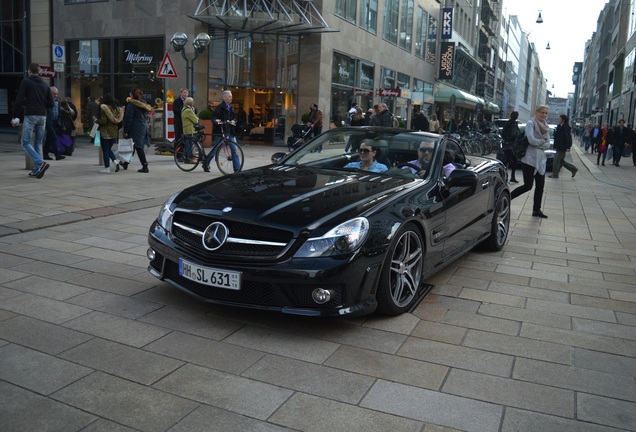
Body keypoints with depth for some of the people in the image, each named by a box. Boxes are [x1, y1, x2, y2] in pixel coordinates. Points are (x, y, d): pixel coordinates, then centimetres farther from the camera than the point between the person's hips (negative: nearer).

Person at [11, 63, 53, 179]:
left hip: (30, 115, -5)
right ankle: (36, 169, 8)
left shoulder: (26, 82, 0)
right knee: (38, 143, 10)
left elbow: (19, 100, -7)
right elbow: (50, 103, 11)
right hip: (42, 116, 5)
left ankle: (41, 163, -22)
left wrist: (15, 116, -1)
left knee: (26, 143, -2)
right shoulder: (45, 84, 13)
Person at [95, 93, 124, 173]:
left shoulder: (104, 108, -13)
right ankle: (115, 161, -2)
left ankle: (107, 168, 6)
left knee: (105, 150, 3)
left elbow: (103, 121, -17)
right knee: (109, 149, 20)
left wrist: (96, 120, 0)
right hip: (114, 133, 6)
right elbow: (119, 120, 7)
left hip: (105, 133, -6)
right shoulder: (117, 108, 5)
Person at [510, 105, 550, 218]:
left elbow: (547, 144, 6)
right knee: (528, 185, -7)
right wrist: (542, 141, -5)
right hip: (530, 159, -7)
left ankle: (537, 210, 12)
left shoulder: (546, 127, 13)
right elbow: (531, 140, -21)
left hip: (541, 159, 7)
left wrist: (537, 144, -10)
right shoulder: (530, 123, -7)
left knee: (540, 185, 5)